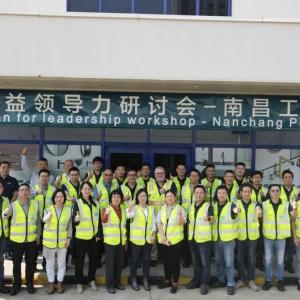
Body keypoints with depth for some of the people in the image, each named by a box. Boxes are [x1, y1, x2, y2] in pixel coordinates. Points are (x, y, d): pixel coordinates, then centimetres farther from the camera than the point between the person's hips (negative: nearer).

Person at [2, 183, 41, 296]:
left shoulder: (35, 203, -1)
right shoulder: (13, 205, -6)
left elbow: (38, 221, 7)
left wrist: (38, 235, 7)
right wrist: (5, 213, -48)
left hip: (31, 240, 1)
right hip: (17, 240, -1)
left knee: (30, 263, 11)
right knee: (16, 263, 10)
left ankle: (30, 283, 28)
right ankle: (16, 284, 27)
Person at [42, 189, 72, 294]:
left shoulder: (68, 210, -1)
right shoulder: (48, 209, -5)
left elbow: (69, 226, 5)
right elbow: (44, 220, -26)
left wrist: (69, 238, -1)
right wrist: (47, 217, -48)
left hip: (62, 241, 1)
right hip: (49, 240, -1)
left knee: (61, 263, 9)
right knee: (50, 263, 9)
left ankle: (60, 283, 24)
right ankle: (51, 284, 21)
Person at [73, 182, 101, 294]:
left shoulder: (95, 203, 7)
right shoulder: (77, 202, -7)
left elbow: (98, 219, 11)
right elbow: (75, 220, -15)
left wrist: (99, 234, 6)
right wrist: (76, 219, -38)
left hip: (92, 236, 4)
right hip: (80, 236, -4)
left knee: (93, 259, 12)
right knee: (80, 260, 4)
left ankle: (92, 280, 27)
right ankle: (79, 283, 15)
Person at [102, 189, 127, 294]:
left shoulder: (123, 209, 12)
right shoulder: (106, 209, -6)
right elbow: (103, 222, -24)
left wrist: (125, 239, 17)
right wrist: (106, 213, -43)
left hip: (121, 240, 6)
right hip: (110, 240, -6)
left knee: (119, 262, 11)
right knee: (110, 262, -1)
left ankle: (117, 283, 23)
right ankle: (110, 285, 7)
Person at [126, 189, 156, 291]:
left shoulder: (151, 208, 9)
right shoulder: (134, 208, -5)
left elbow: (153, 223, 11)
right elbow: (128, 215, -27)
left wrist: (154, 235, 1)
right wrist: (130, 206, -46)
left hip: (148, 239, 4)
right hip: (136, 239, -3)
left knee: (146, 260, 10)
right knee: (135, 260, 5)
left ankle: (145, 280, 22)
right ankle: (134, 280, 18)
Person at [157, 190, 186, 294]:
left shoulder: (180, 208, -3)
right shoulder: (161, 209, 10)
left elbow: (181, 223, -15)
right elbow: (158, 223, 3)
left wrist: (180, 214, -35)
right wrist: (162, 236, -9)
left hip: (175, 240, -4)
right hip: (163, 240, 4)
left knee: (175, 261, 0)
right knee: (165, 261, 14)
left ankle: (174, 283, 11)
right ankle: (167, 280, 29)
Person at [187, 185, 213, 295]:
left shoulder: (208, 206, -8)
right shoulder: (191, 207, 11)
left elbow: (212, 221, -18)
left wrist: (209, 219, -38)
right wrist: (189, 234, 11)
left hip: (204, 238, -6)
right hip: (192, 238, 6)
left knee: (205, 262, 0)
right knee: (195, 261, 15)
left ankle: (204, 283, 8)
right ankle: (196, 280, 26)